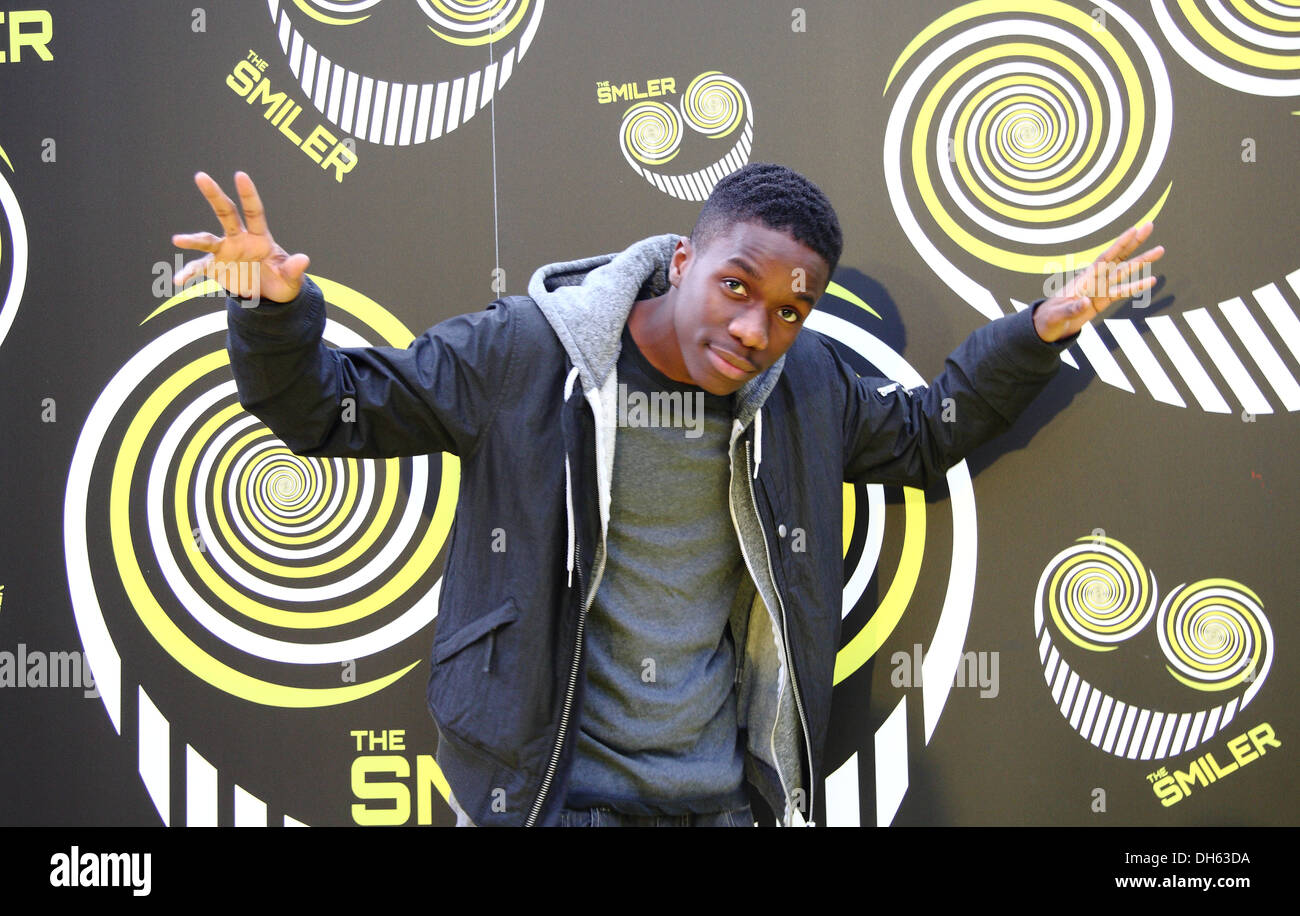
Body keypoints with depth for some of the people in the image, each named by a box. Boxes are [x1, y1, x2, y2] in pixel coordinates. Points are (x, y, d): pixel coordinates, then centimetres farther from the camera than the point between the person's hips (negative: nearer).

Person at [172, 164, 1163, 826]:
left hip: (718, 794, 4)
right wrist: (276, 310, -24)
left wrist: (1038, 334, 10)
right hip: (552, 791, -4)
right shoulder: (518, 352, -12)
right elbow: (329, 409, -5)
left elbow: (921, 431, 20)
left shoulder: (809, 384, 1)